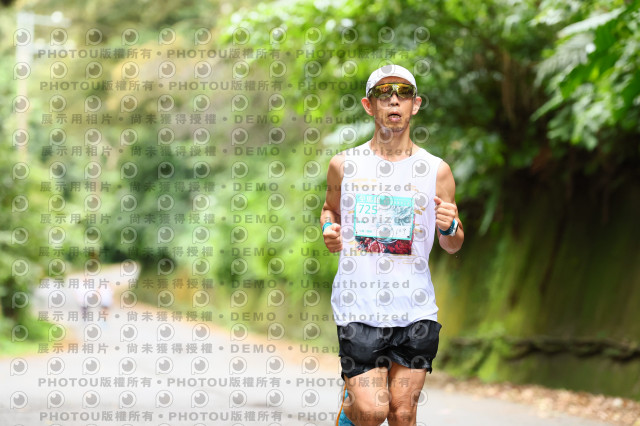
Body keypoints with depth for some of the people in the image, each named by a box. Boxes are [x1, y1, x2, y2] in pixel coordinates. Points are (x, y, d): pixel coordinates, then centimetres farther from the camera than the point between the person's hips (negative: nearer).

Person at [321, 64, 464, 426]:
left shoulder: (436, 170, 4)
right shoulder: (344, 165, 4)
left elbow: (454, 247, 12)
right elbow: (330, 208, 23)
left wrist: (449, 226, -11)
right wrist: (329, 230, 1)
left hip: (416, 311, 1)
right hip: (358, 306, -1)